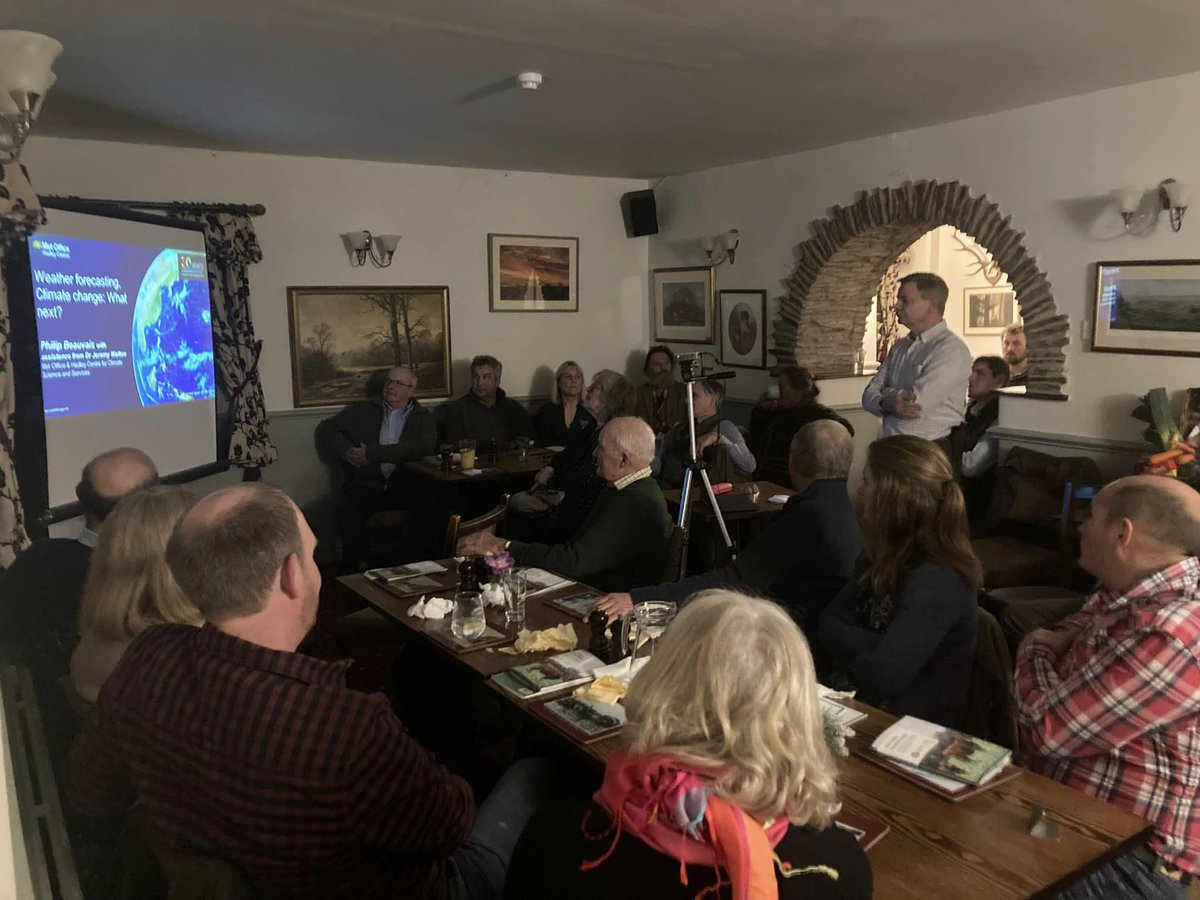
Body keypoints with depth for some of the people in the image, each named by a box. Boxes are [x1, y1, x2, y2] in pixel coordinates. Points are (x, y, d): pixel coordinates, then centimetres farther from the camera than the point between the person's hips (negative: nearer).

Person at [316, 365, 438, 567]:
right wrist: (346, 451, -3)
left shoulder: (423, 417, 13)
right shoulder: (362, 411, 17)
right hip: (367, 484, 1)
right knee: (347, 509, -31)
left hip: (406, 485, -1)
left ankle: (424, 562, -15)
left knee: (431, 503, -32)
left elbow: (424, 448, -7)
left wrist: (372, 454, -11)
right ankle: (358, 564, -10)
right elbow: (325, 429, 19)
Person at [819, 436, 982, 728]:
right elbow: (829, 624, -1)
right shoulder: (884, 557, 3)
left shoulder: (936, 582, -24)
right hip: (856, 704, 7)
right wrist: (874, 648, -18)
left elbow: (881, 679, -29)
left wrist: (850, 646, -9)